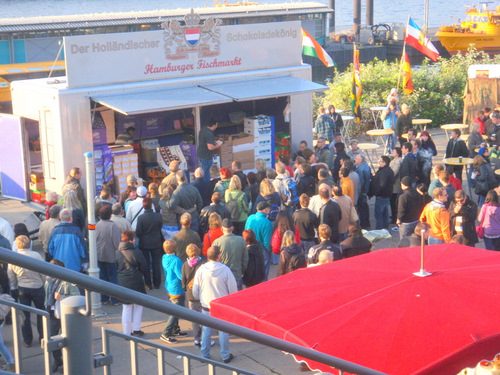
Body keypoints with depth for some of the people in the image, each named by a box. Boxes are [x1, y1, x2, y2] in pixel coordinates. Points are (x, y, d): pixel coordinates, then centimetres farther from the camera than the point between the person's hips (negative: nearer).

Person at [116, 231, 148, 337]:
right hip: (136, 283, -4)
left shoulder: (117, 253, -1)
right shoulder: (136, 252, -15)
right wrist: (143, 276, 12)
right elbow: (145, 268, -7)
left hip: (122, 283, 4)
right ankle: (136, 329, 18)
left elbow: (115, 268, 7)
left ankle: (127, 332, 14)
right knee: (138, 306, 15)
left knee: (126, 307, 12)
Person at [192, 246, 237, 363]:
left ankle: (205, 355, 24)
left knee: (206, 331, 15)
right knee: (223, 331, 12)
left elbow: (195, 291, -1)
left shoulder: (201, 270, -11)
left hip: (206, 306, 2)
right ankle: (225, 355, 21)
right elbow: (233, 289, -9)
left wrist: (200, 298, 20)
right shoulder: (225, 270, -17)